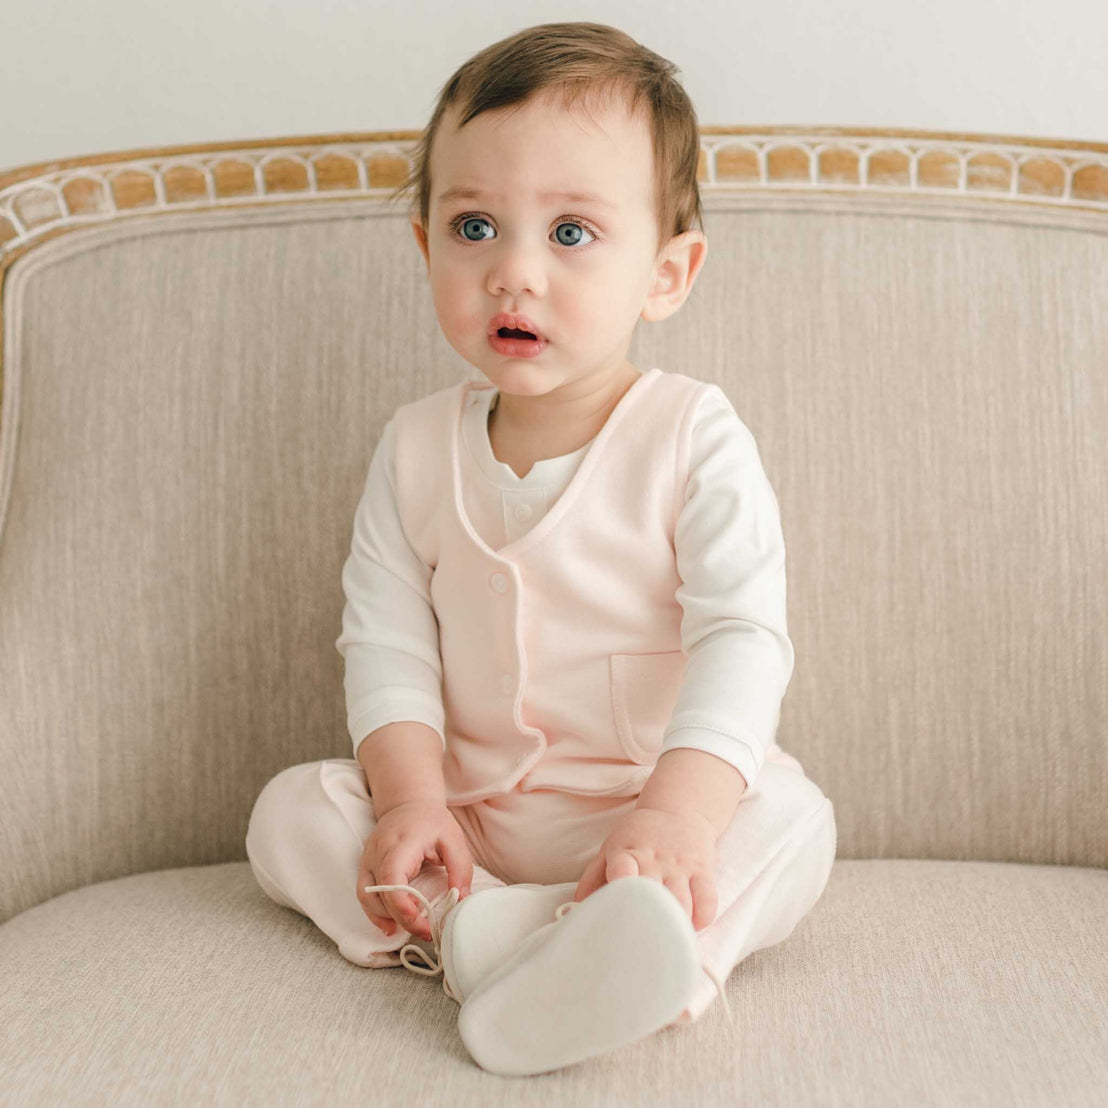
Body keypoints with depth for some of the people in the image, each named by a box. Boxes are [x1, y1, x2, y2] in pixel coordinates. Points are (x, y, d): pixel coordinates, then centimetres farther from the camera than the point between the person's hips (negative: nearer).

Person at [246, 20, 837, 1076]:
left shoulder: (693, 436, -12)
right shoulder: (416, 448, -1)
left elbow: (742, 640, -20)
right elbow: (387, 641, -1)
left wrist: (676, 814, -33)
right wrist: (409, 797, -17)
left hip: (651, 802, -3)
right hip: (467, 808, 4)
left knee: (794, 819, -28)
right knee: (288, 810, -11)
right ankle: (494, 932, -26)